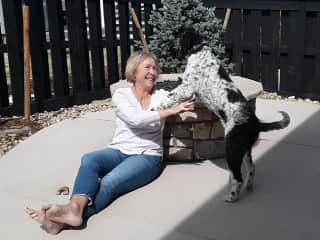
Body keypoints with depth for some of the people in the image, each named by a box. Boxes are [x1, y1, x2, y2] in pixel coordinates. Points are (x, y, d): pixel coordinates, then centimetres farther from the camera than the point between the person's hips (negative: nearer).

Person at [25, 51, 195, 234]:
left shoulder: (162, 96, 7)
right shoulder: (121, 94, 2)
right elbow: (134, 119, -16)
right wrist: (170, 111, -19)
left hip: (147, 156, -1)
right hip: (118, 151, 2)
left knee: (109, 182, -30)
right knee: (89, 159, -31)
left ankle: (65, 220, -47)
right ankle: (75, 208, -54)